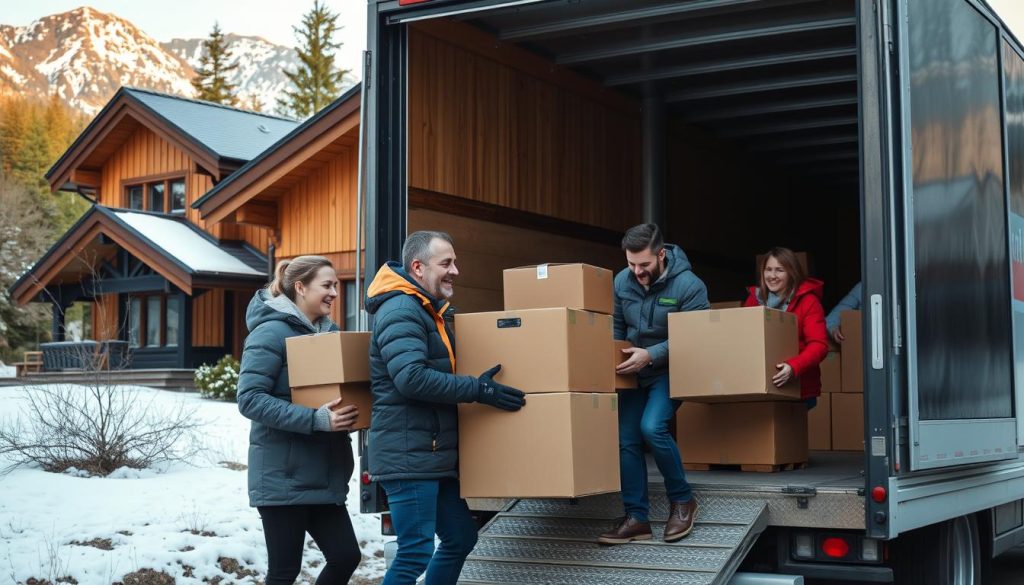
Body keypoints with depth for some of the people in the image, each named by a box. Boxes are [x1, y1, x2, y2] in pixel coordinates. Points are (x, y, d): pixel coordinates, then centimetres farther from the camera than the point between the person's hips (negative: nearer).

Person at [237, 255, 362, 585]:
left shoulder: (326, 332, 11)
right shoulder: (272, 332, -12)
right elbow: (250, 399, -20)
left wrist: (349, 413, -1)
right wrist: (316, 419, -27)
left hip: (322, 475, 7)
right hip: (283, 476, -7)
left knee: (346, 556, 5)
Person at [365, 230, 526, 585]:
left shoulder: (428, 312, 18)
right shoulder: (401, 310, -15)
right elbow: (412, 378, -26)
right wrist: (478, 389, -22)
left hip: (431, 454, 11)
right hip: (409, 454, -11)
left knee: (460, 537, 16)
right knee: (416, 552, -9)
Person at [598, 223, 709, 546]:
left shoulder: (689, 285, -18)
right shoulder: (622, 281, -4)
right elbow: (616, 327, 7)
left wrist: (650, 355, -27)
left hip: (669, 371, -5)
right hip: (635, 372, 5)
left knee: (652, 427, -25)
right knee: (626, 440, -2)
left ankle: (682, 500, -4)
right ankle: (636, 517, 8)